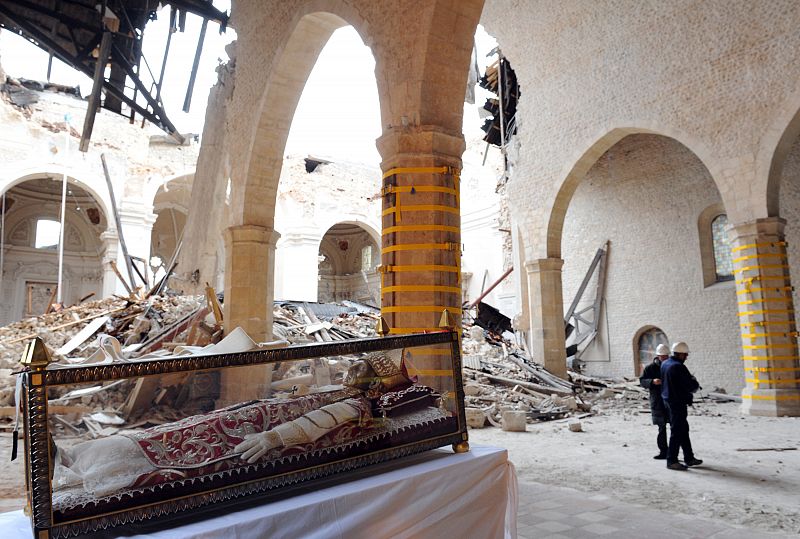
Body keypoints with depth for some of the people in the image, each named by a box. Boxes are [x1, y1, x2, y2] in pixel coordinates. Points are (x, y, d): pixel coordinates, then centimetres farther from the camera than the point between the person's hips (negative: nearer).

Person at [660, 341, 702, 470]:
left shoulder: (664, 364, 7)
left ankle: (689, 458, 28)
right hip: (678, 403, -9)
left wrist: (690, 380, 12)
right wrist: (695, 383, 3)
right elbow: (691, 387, -20)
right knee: (677, 432, -1)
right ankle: (672, 461, 5)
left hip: (668, 401, 9)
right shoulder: (679, 367, -21)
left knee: (683, 429, 19)